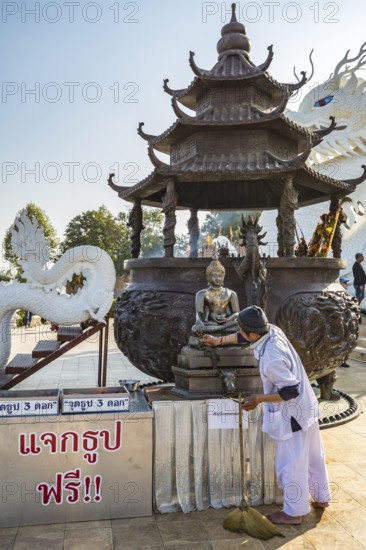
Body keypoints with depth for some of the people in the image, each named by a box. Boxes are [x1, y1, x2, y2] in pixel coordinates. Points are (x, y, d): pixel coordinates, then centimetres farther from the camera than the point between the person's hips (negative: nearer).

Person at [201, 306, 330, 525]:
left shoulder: (271, 359, -34)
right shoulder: (272, 330, -8)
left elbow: (290, 390, -28)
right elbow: (245, 337, 10)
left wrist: (259, 399, -20)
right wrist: (219, 340, 20)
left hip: (291, 415, -9)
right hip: (306, 407, 9)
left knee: (291, 464, 8)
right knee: (313, 456, 24)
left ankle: (294, 513, 25)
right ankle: (322, 498, 43)